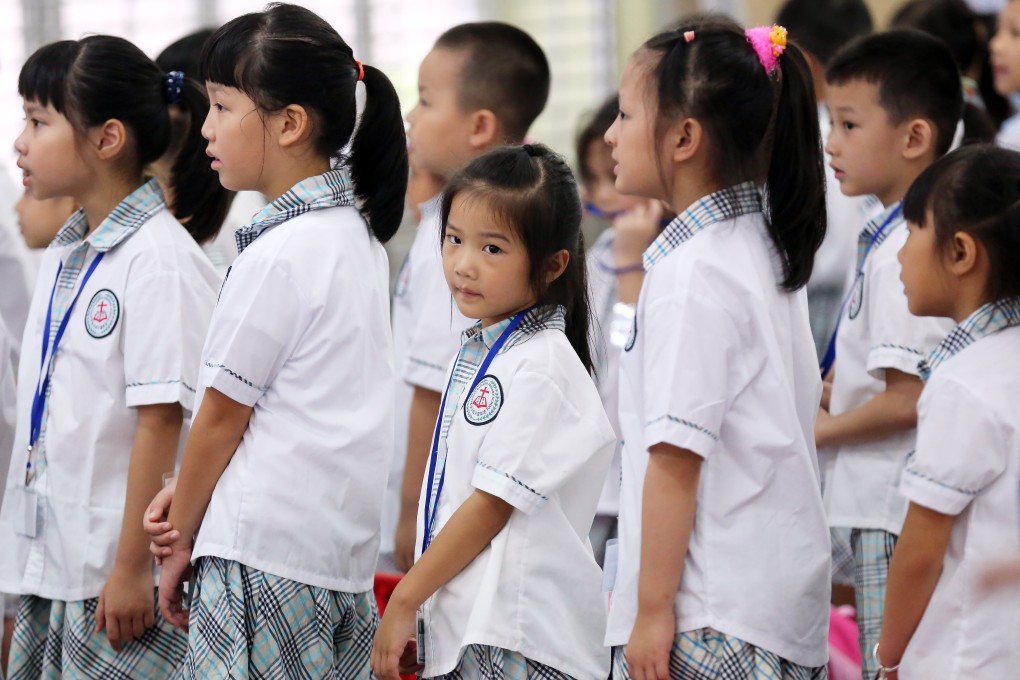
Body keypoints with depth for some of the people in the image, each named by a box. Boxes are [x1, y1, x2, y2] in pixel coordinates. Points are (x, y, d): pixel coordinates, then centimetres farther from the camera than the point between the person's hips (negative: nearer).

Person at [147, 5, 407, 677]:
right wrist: (186, 495, 8)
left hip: (266, 553, -9)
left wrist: (181, 543, 3)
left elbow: (223, 416, -8)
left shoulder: (279, 254, -14)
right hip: (344, 552, 9)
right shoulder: (356, 233, 12)